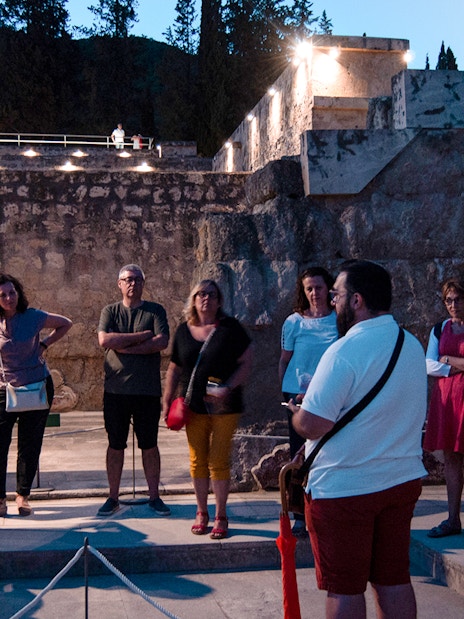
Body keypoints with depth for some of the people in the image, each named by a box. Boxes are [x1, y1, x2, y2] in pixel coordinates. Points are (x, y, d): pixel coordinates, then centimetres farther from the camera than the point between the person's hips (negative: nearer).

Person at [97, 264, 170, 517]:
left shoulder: (155, 311, 4)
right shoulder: (110, 311, 7)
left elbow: (162, 342, -12)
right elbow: (104, 340, -12)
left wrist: (125, 346, -13)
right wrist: (143, 335, -12)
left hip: (148, 390, -1)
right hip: (115, 389, 1)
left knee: (149, 445, 7)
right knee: (115, 445, 8)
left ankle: (154, 496, 17)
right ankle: (113, 498, 19)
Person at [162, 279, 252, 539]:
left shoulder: (230, 328, -4)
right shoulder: (184, 330, 6)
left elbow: (246, 363, -4)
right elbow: (175, 369, 13)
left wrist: (228, 386, -18)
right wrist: (167, 400, 6)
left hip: (224, 407, -3)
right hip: (194, 407, 3)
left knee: (219, 461, 0)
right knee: (198, 461, 8)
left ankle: (221, 516, 13)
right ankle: (202, 513, 23)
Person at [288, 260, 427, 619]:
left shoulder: (344, 352, -20)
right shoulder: (413, 346, 6)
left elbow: (311, 426, -22)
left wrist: (296, 413, 1)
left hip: (344, 489, -7)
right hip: (403, 481, 7)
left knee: (344, 588, 5)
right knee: (394, 579, 16)